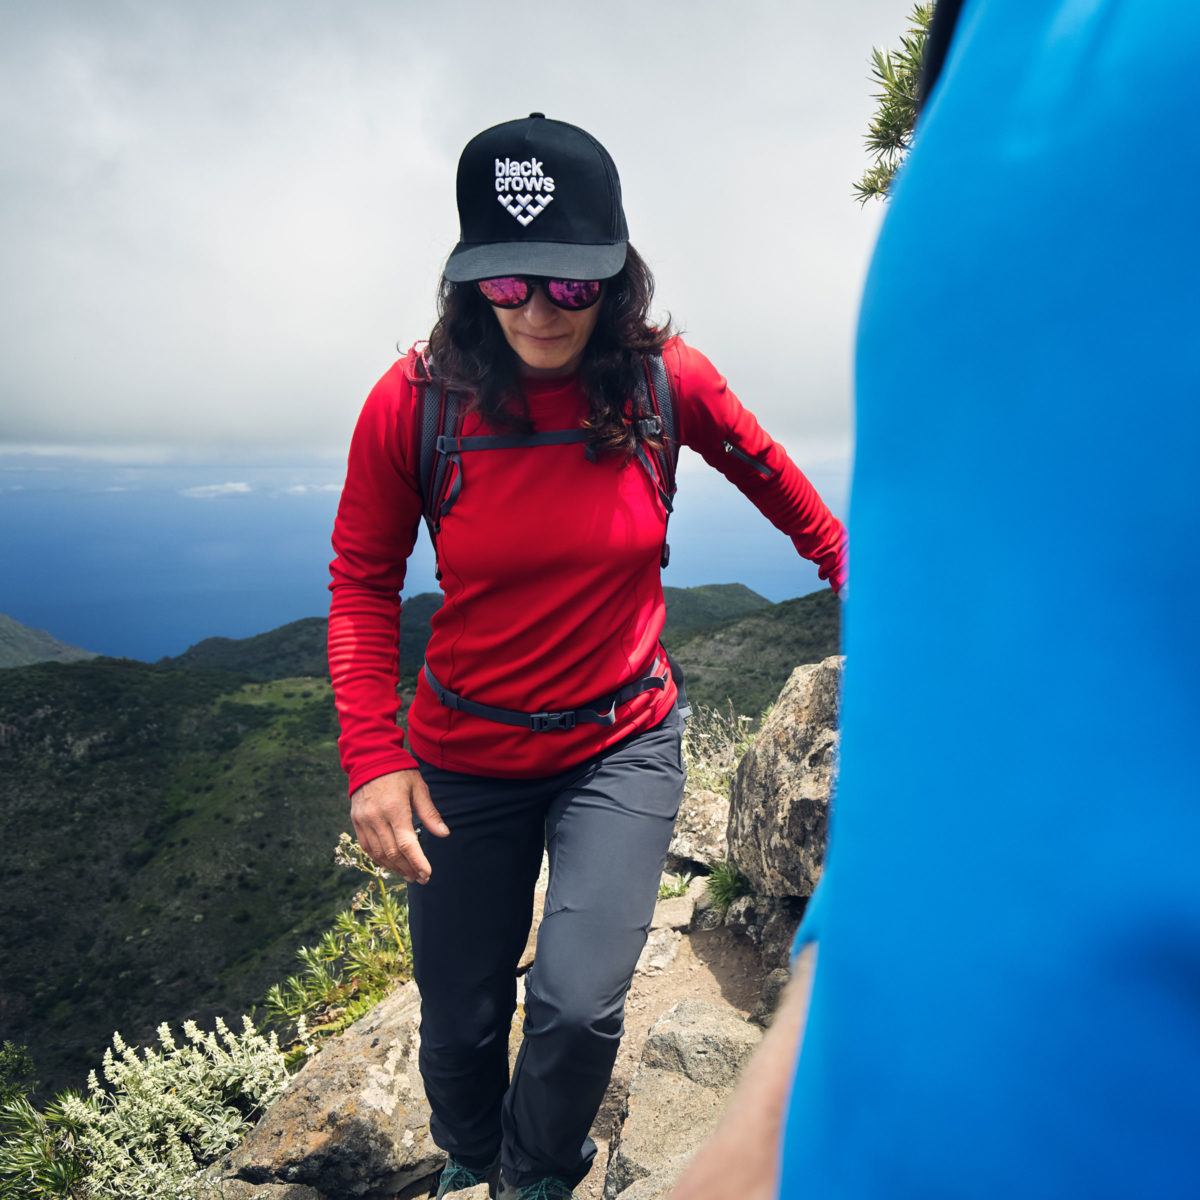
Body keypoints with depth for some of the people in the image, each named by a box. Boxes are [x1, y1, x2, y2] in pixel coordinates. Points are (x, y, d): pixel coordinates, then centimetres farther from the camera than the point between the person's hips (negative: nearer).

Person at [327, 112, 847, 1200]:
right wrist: (372, 754, -13)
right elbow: (363, 580, -3)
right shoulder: (415, 403, -13)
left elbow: (765, 470, 10)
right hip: (465, 758, 1)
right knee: (458, 1027, 13)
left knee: (578, 1003, -14)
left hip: (623, 742, 0)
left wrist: (848, 565, 20)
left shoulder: (665, 382, -10)